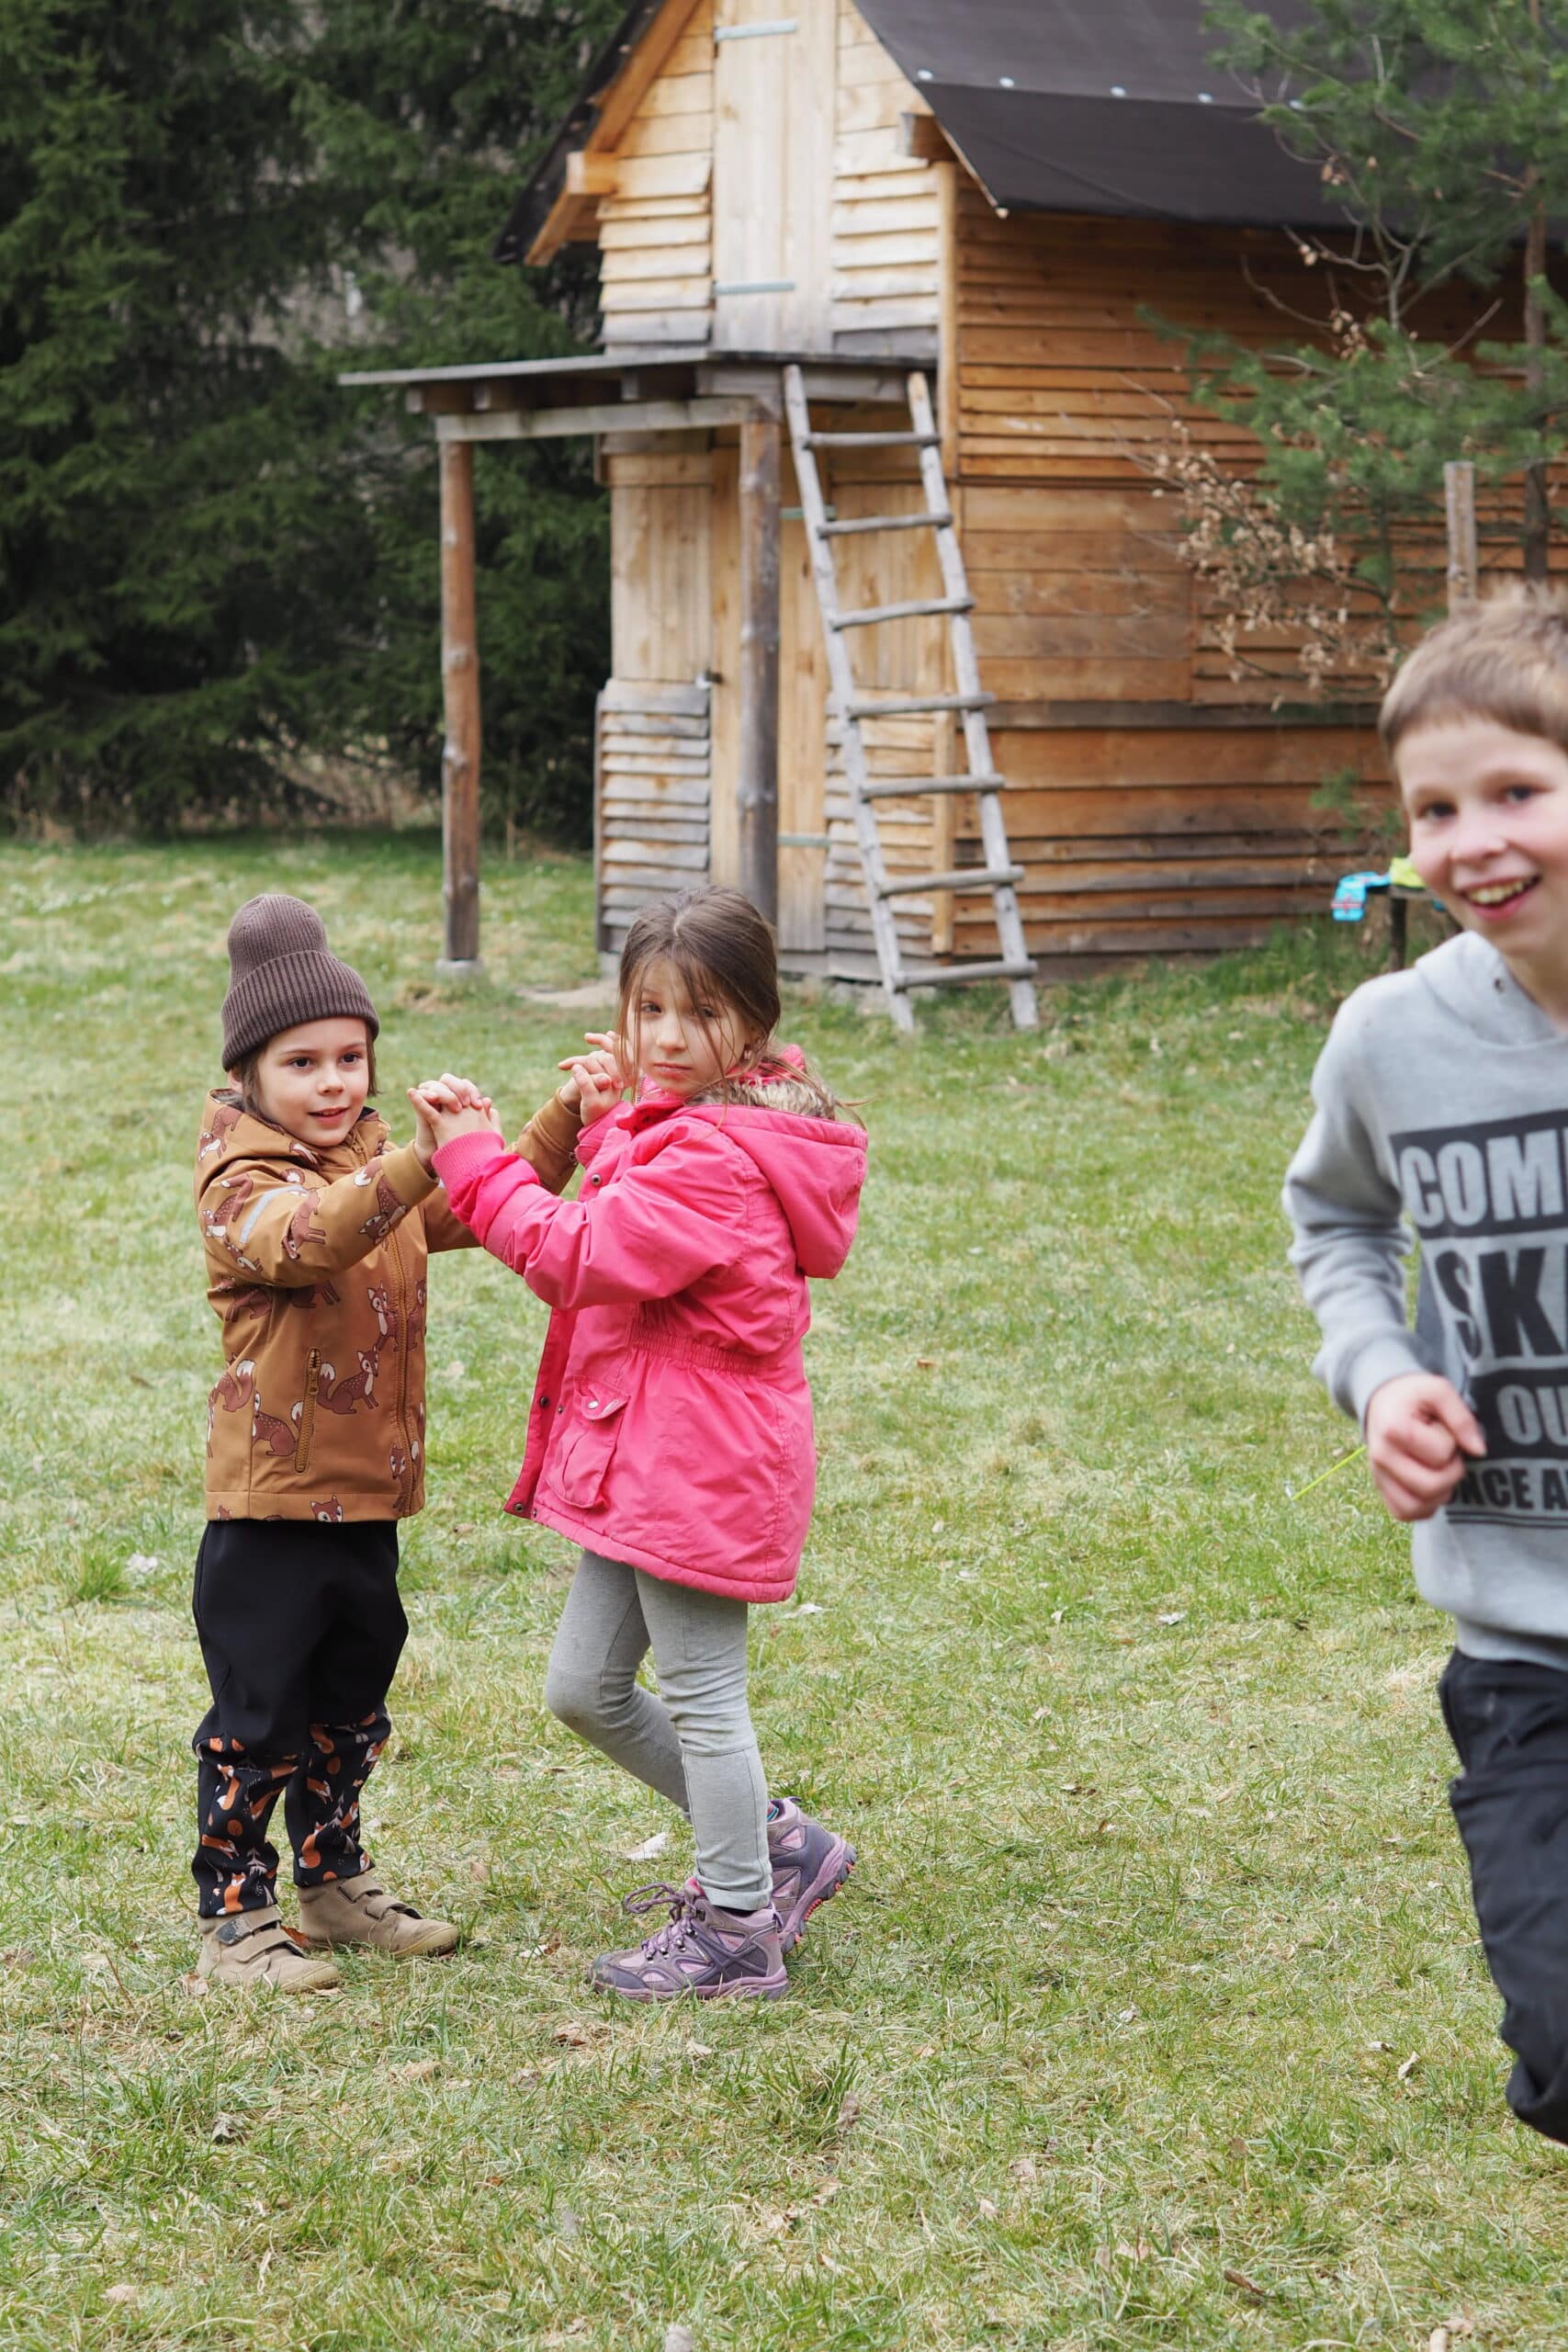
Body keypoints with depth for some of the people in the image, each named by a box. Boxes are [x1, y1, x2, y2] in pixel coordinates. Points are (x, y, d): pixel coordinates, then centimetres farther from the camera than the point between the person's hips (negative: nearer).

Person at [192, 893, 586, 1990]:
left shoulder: (385, 1168, 10)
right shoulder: (242, 1185, -15)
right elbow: (310, 1238, -36)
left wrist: (566, 1119, -3)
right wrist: (419, 1160, -50)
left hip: (368, 1497, 7)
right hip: (270, 1507, -7)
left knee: (352, 1709, 19)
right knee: (259, 1716, -1)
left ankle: (335, 1884, 34)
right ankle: (234, 1921, 9)